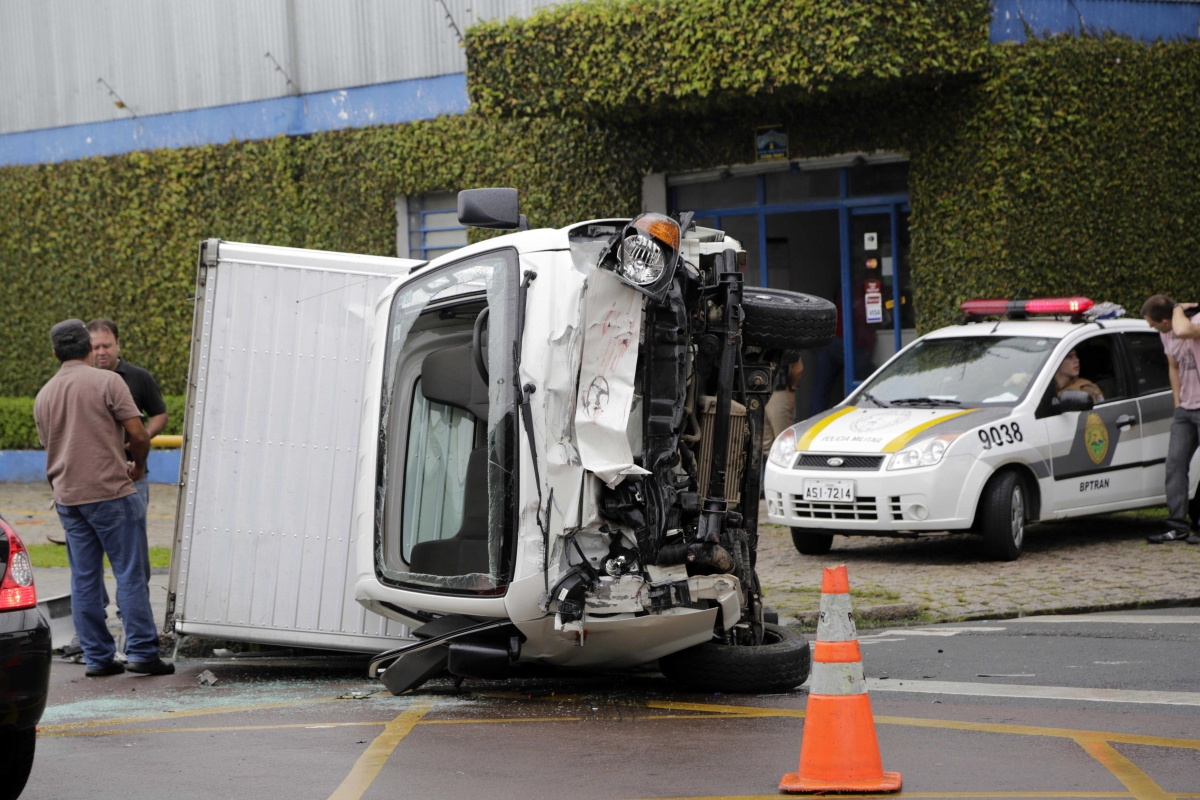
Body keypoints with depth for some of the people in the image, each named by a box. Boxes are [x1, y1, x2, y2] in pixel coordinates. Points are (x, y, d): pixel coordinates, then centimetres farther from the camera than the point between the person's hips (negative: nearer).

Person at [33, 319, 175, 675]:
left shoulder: (44, 395, 13)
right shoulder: (107, 382, -7)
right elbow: (137, 434, -11)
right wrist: (138, 465, 9)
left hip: (66, 496, 6)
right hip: (109, 491, -6)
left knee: (84, 579, 7)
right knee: (129, 572, -2)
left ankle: (97, 657, 8)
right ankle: (141, 651, -5)